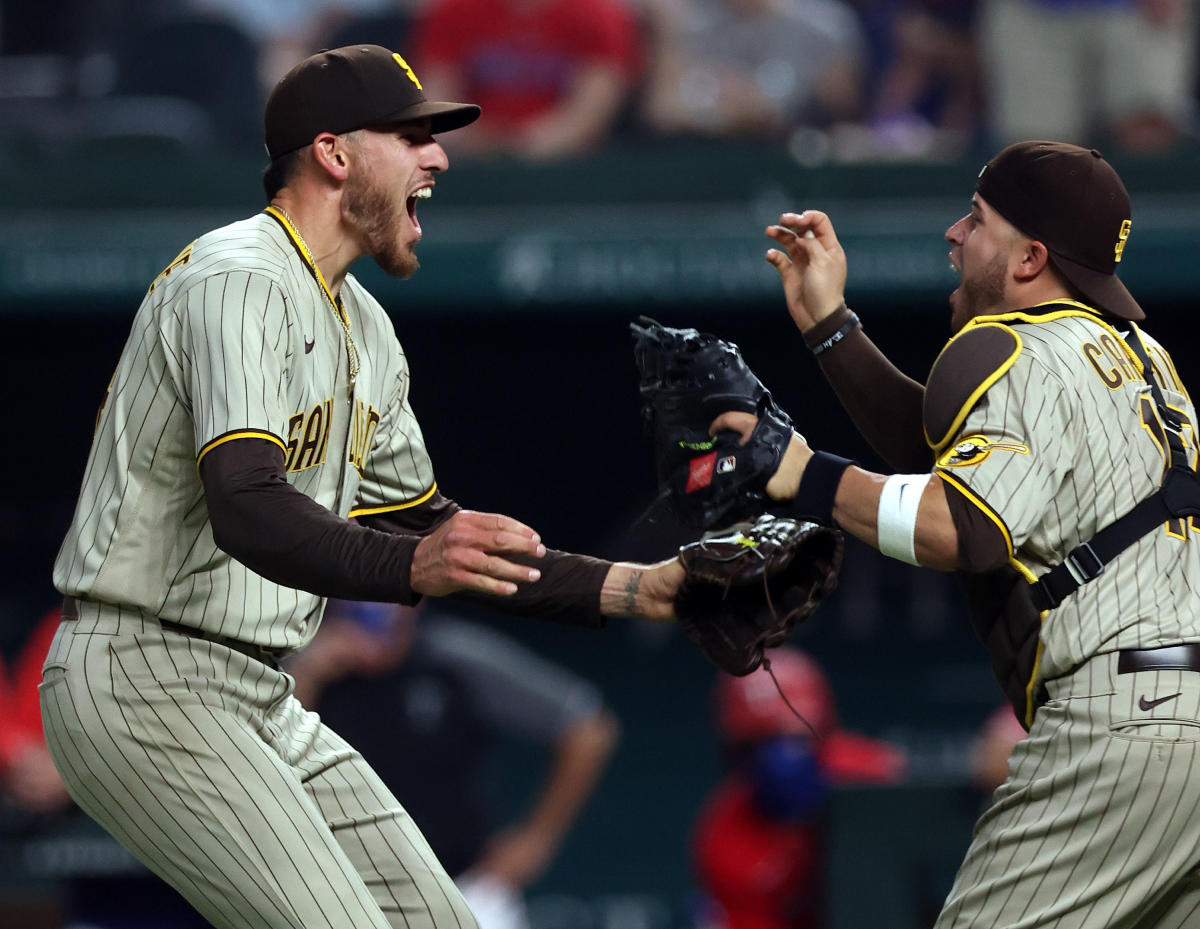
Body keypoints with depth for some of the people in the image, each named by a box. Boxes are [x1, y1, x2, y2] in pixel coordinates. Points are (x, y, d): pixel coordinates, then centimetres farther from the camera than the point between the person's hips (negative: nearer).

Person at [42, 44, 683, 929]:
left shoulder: (364, 330, 17)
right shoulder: (240, 281, -15)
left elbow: (428, 528, 20)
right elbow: (248, 510, -30)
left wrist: (628, 588, 10)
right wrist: (415, 565, -47)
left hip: (258, 694, 10)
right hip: (142, 682, -10)